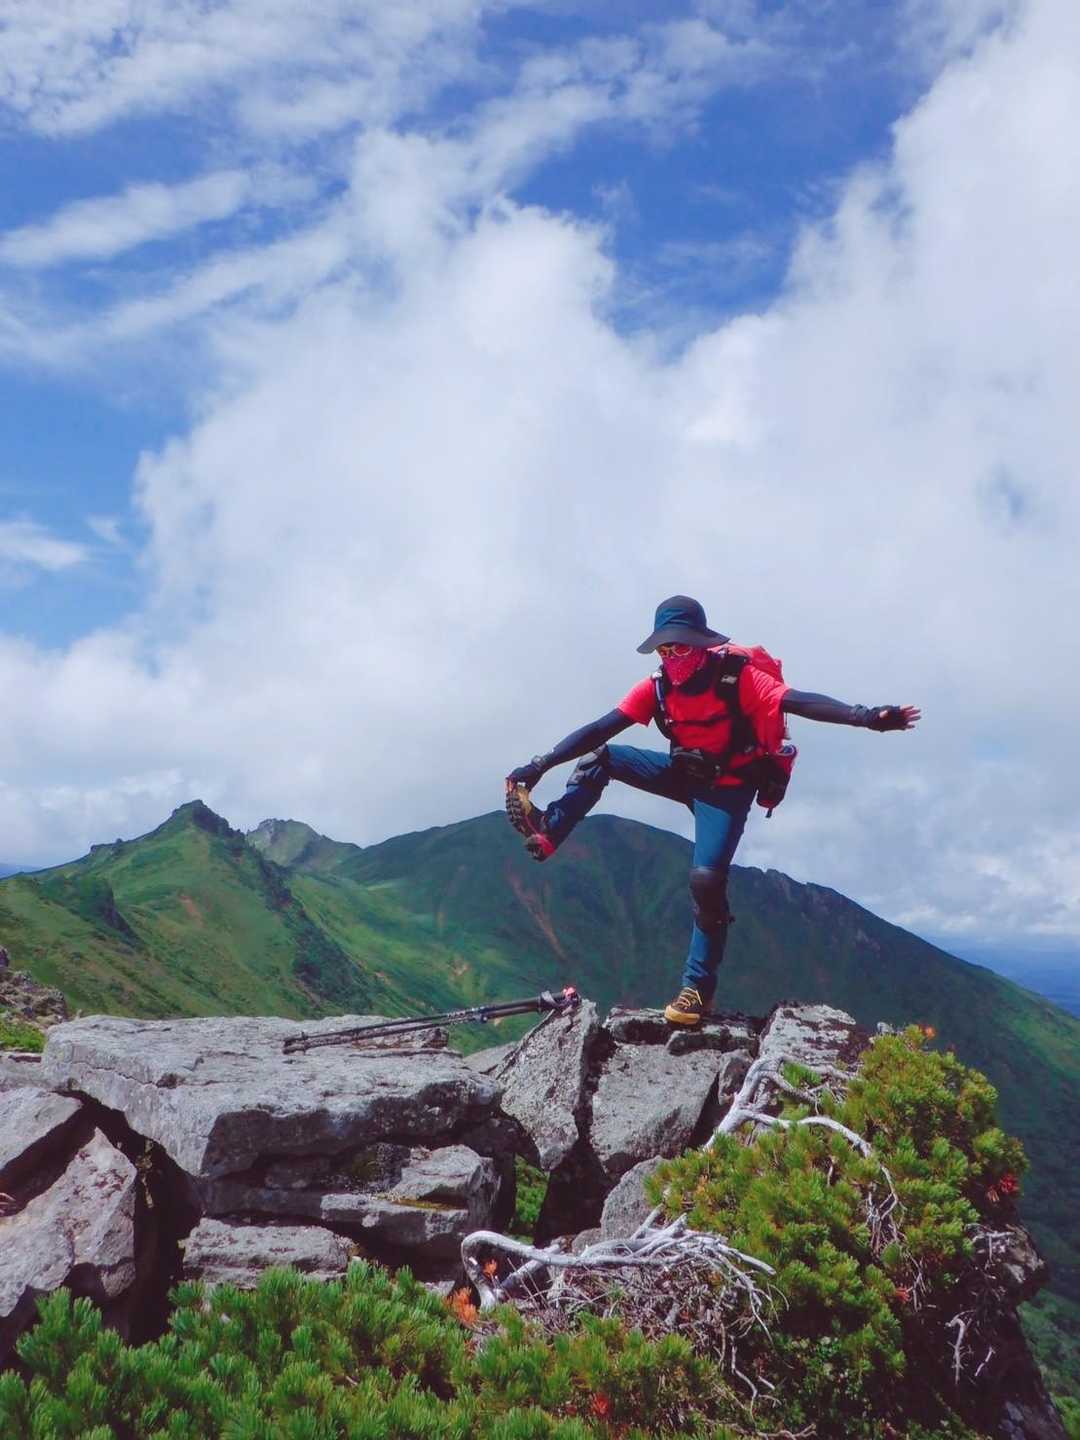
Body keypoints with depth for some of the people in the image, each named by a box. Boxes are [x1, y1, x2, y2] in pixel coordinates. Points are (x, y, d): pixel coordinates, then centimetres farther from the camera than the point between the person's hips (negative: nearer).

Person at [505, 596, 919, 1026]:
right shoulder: (657, 687, -10)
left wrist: (864, 716, -51)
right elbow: (599, 729, -10)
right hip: (686, 773, 5)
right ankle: (548, 832, -7)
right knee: (600, 757, -8)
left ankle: (698, 987, -6)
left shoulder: (736, 676, -24)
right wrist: (541, 764, -15)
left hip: (727, 787, -5)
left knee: (706, 878, -19)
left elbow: (799, 702, -36)